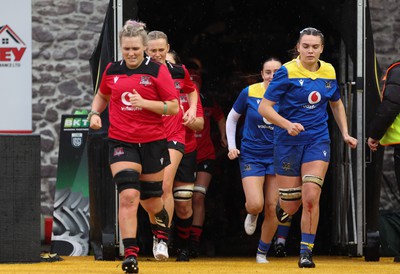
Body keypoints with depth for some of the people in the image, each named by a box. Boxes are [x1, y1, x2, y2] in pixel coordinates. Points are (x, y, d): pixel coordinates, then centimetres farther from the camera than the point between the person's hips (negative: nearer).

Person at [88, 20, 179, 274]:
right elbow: (102, 95, 26)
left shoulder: (158, 71, -5)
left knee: (150, 200, 11)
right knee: (128, 195, -17)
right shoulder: (112, 71, 6)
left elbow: (173, 107, -7)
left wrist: (144, 103, -19)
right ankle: (130, 254, -17)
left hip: (153, 142, -1)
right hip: (121, 142, 1)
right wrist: (95, 113, 6)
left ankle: (162, 222, 48)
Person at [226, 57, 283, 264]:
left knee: (272, 208, -1)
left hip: (277, 157, 1)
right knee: (255, 204, -17)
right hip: (251, 156, -1)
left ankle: (262, 252, 18)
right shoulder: (249, 93, -6)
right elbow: (232, 118, 10)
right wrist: (231, 146, 4)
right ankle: (252, 215, 23)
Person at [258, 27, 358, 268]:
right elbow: (264, 107, -11)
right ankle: (281, 210, 42)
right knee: (290, 207, 3)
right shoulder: (287, 72, -10)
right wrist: (288, 125, -25)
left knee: (311, 197, -17)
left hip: (318, 140, 2)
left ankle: (307, 252, -7)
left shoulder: (329, 72, 4)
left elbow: (337, 103, 22)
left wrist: (345, 133, 12)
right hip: (288, 142, -2)